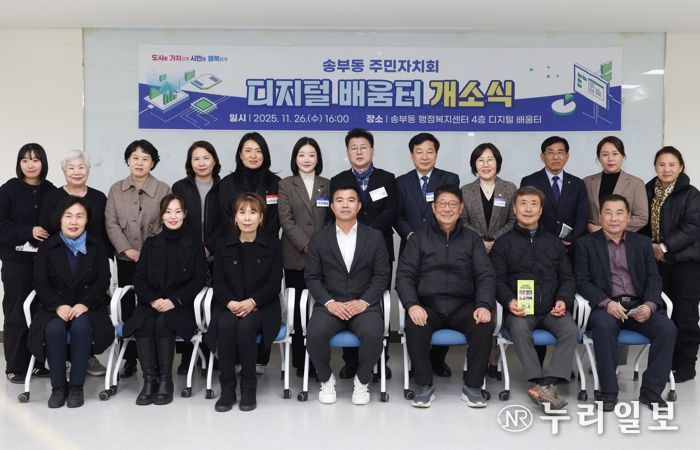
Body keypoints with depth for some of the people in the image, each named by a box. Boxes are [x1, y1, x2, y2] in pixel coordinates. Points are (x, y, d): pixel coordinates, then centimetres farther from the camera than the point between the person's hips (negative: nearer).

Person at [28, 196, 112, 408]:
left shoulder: (97, 246, 7)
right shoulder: (47, 247, 7)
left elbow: (103, 281, -1)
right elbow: (40, 283, -1)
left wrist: (85, 304, -18)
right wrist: (59, 305, -19)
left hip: (88, 306, -1)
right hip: (55, 307, 1)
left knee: (81, 327, -35)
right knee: (54, 329, -33)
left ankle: (77, 386, -21)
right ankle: (58, 386, -16)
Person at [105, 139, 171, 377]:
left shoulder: (164, 190, 1)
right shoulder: (116, 189, 9)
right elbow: (111, 223, 2)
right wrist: (127, 249, -10)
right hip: (126, 259, 3)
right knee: (127, 309, 7)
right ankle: (130, 359, 15)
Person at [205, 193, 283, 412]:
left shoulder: (272, 243, 2)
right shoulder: (224, 244, 8)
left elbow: (274, 284, -2)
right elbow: (218, 282, 5)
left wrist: (252, 302, -18)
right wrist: (230, 302, -15)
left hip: (261, 306, -2)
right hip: (229, 305, 2)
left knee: (245, 326, -32)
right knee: (225, 326, -31)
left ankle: (249, 388, -17)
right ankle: (227, 388, -18)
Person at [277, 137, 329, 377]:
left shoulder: (327, 185, 13)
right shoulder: (285, 185, 7)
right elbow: (286, 220, -3)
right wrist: (306, 246, -12)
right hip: (295, 256, -1)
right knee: (298, 308, 1)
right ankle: (300, 361, 10)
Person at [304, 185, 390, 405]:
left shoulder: (375, 237, 7)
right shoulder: (319, 239, 8)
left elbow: (382, 275, 3)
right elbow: (311, 276, 4)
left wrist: (363, 302, -11)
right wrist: (330, 302, -12)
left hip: (364, 304, 0)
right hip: (329, 305, 1)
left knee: (374, 334, -31)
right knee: (314, 334, -29)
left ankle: (361, 381, -2)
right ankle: (326, 379, 1)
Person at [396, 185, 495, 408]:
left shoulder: (471, 239, 15)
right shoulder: (419, 238, 11)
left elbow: (486, 276, 5)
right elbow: (404, 275, 2)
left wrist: (484, 305, -15)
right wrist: (412, 305, -17)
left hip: (463, 306, 1)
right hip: (427, 306, -1)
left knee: (485, 325, -29)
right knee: (414, 326, -33)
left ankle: (473, 386, -12)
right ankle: (425, 387, -14)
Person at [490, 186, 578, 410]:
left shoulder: (554, 242, 20)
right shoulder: (503, 243, 11)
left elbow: (567, 278, 18)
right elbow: (497, 278, 4)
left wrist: (563, 300, -2)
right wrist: (509, 301, -15)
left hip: (551, 308, 3)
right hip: (520, 309, -2)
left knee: (570, 330, -27)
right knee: (519, 328, -34)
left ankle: (546, 384, -31)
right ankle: (541, 383, -33)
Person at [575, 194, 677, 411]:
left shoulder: (642, 243, 15)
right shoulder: (586, 244, 6)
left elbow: (653, 279, 9)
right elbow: (582, 282, -1)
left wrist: (650, 304, -11)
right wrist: (606, 303, -18)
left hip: (638, 305, 3)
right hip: (605, 306, -3)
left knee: (667, 328, -23)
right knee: (604, 325, -35)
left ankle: (651, 390, -9)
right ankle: (608, 391, -21)